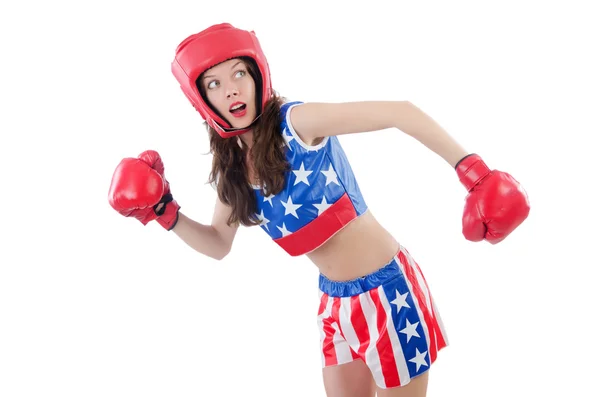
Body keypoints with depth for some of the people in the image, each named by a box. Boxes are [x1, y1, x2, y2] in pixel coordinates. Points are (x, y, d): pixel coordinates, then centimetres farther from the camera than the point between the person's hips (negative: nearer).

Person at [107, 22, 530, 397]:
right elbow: (218, 244, 14)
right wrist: (167, 214, -1)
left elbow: (402, 112, -22)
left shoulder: (297, 122, -19)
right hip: (336, 302, 7)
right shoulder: (230, 168, 2)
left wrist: (470, 167, -26)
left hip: (387, 289, -6)